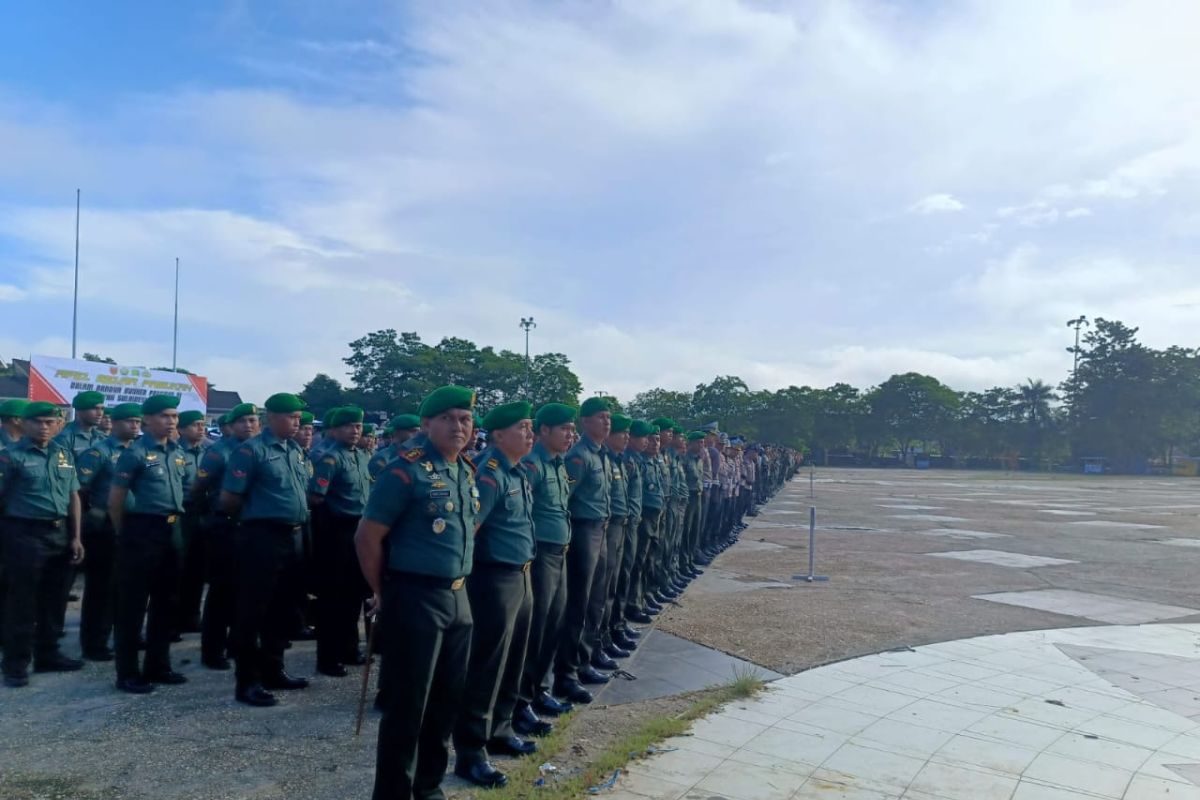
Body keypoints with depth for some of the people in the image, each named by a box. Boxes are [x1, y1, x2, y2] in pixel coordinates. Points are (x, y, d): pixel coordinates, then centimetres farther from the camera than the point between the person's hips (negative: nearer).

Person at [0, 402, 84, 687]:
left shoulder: (64, 455, 10)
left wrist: (76, 537, 8)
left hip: (59, 534, 5)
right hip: (25, 534, -5)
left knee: (53, 599, 13)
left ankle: (47, 655, 26)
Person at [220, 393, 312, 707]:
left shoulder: (297, 451, 13)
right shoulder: (251, 450, -9)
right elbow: (228, 499, -11)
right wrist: (254, 516, 3)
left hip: (293, 538, 8)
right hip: (262, 537, -8)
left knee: (282, 609, 15)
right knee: (252, 610, 0)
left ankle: (272, 670, 28)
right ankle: (247, 681, 8)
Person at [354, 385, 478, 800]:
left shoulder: (469, 472, 9)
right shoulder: (406, 471, -15)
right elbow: (367, 538, -13)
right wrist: (383, 593, -3)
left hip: (458, 598, 8)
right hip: (416, 598, -8)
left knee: (448, 699, 17)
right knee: (407, 705, 3)